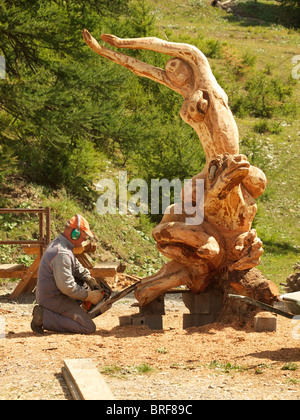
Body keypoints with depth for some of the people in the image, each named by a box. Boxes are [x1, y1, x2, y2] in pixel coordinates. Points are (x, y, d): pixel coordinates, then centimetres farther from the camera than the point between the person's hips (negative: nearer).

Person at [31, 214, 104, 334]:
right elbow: (67, 287, -27)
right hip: (53, 299, -10)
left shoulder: (58, 243, 8)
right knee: (89, 328, -11)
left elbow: (76, 266, 21)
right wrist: (89, 296, -15)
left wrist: (91, 280, 8)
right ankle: (45, 317, -10)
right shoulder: (61, 254, -26)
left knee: (85, 285, 26)